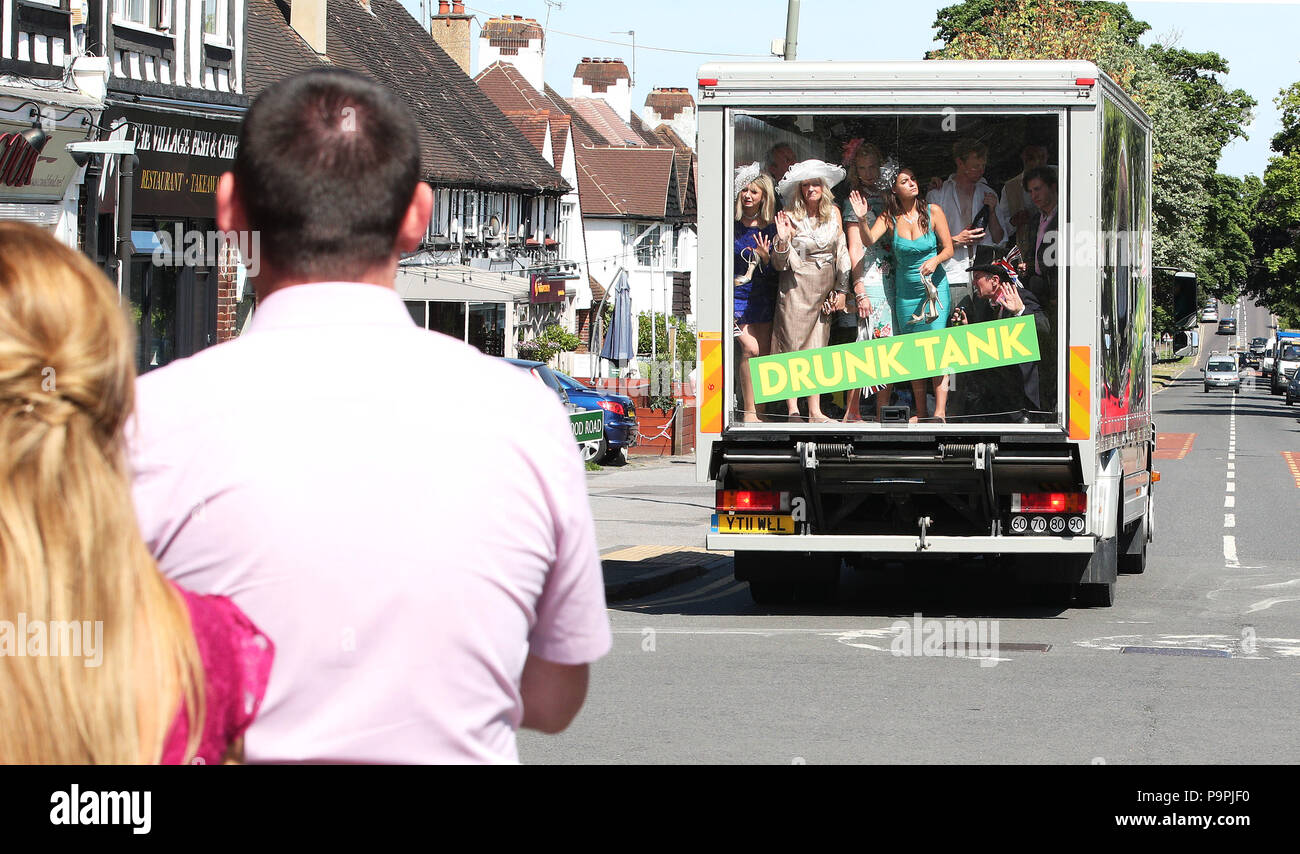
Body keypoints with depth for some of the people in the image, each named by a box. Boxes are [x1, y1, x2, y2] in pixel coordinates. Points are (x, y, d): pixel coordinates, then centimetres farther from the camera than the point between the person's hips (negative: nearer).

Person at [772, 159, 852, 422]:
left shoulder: (833, 213, 7)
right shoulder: (792, 217, -6)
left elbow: (841, 251, 13)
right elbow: (781, 263, -5)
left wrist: (840, 289, 9)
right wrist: (783, 240, -24)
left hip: (824, 289, 4)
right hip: (796, 288, -4)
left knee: (818, 349, 4)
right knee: (792, 346, -6)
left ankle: (815, 412, 5)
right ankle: (792, 409, -5)